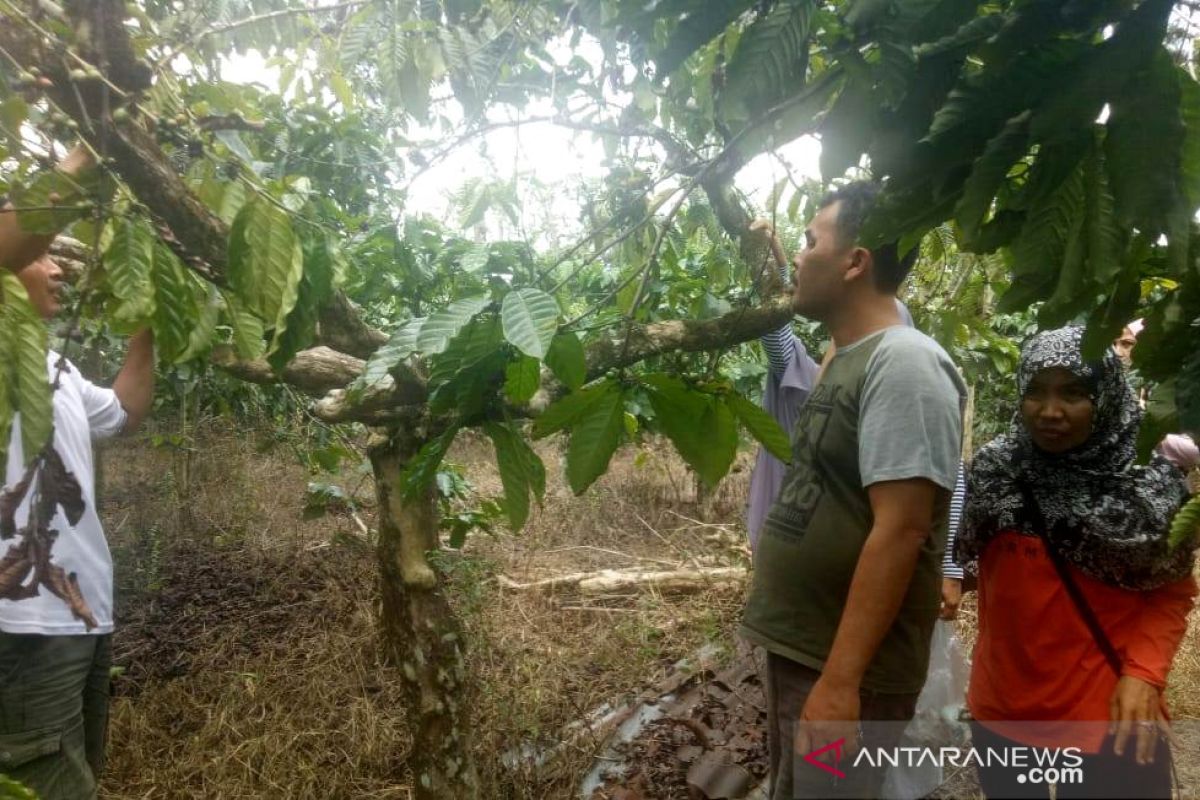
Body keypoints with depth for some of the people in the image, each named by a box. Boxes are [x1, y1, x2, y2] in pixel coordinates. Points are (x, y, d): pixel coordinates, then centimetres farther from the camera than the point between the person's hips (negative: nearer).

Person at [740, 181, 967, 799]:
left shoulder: (904, 364, -19)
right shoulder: (846, 360, 10)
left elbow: (900, 531, -25)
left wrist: (841, 680, -25)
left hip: (846, 670, -9)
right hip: (794, 649, 9)